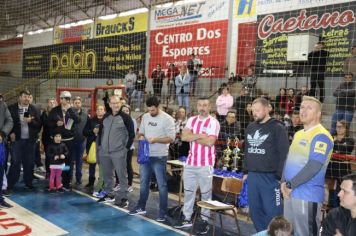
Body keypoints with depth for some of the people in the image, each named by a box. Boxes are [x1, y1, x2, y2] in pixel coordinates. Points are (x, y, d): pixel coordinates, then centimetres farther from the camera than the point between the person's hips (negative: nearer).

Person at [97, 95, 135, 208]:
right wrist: (100, 145, 12)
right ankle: (109, 195, 30)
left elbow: (132, 134, -6)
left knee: (122, 175, -2)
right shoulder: (106, 117, 9)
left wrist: (126, 148, -8)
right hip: (104, 152, 6)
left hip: (118, 152, -6)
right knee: (107, 174, 15)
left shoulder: (126, 117, -7)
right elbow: (101, 132, 19)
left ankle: (123, 198, 6)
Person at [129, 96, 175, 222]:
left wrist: (156, 139, -24)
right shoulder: (145, 117, 7)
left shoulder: (167, 119, -12)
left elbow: (171, 138, -14)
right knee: (143, 182, 17)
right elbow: (140, 132, 15)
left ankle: (163, 212, 12)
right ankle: (141, 207, 32)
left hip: (159, 157, -6)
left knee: (161, 185, 2)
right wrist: (141, 137, -8)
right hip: (145, 155, 6)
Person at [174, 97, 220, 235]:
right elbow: (184, 137, -4)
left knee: (205, 193, 5)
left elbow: (209, 142, -18)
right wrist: (200, 135, -13)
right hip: (190, 163, 5)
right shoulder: (191, 120, 8)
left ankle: (205, 220, 16)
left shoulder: (213, 122, -7)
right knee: (188, 191, 13)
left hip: (206, 164, -5)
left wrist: (193, 137, -8)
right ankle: (187, 218, 24)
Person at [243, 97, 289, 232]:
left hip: (270, 177, -6)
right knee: (255, 210, 13)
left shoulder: (277, 128, -8)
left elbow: (284, 154, -11)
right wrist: (246, 171, 16)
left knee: (272, 211, 0)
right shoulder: (250, 127, 12)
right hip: (252, 176, 6)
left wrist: (280, 177, -13)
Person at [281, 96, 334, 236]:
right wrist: (284, 182, 1)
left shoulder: (321, 136, -13)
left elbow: (313, 167, -21)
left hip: (308, 194, -8)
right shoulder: (298, 134, 15)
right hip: (290, 192, 8)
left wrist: (290, 184, -14)